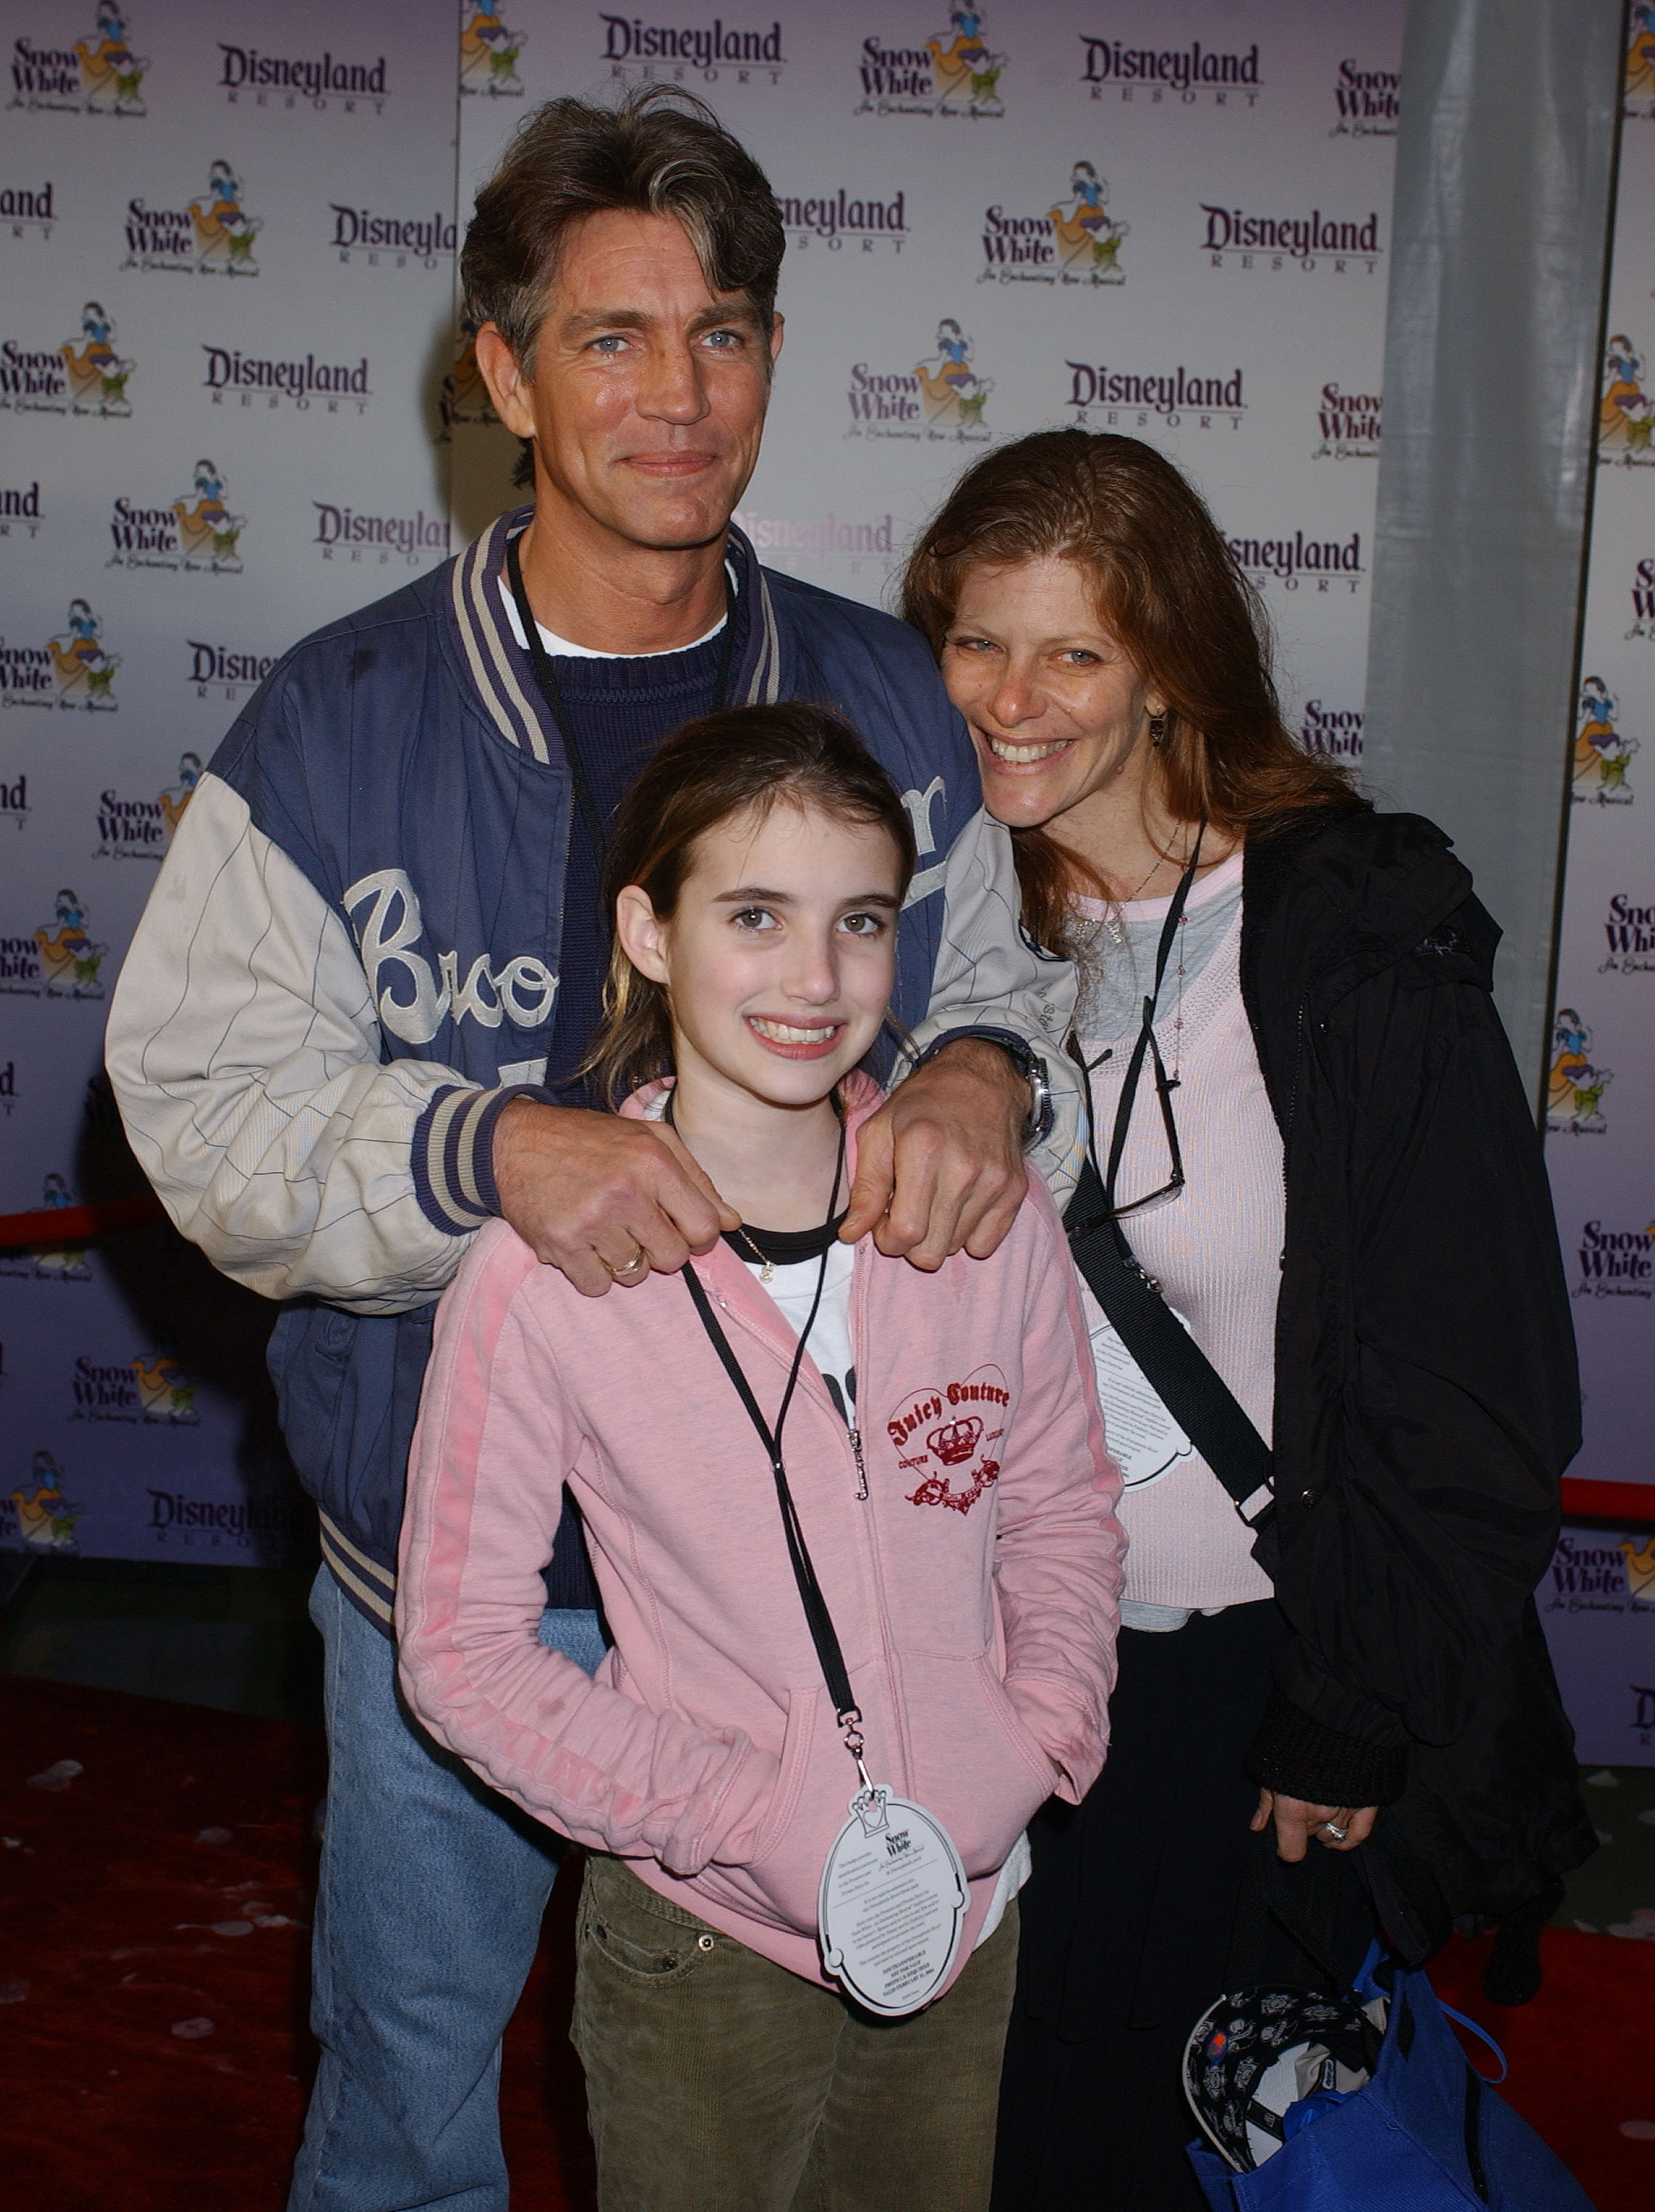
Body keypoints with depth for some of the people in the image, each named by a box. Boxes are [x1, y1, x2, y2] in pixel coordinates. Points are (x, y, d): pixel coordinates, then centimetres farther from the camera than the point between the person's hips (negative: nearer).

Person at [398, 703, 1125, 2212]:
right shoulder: (542, 1277, -19)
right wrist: (755, 1819, -18)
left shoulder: (989, 1222, -10)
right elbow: (462, 1649, -12)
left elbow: (1065, 1512, 4)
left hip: (975, 1901, 3)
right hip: (707, 1943, -3)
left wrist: (1038, 1743, -11)